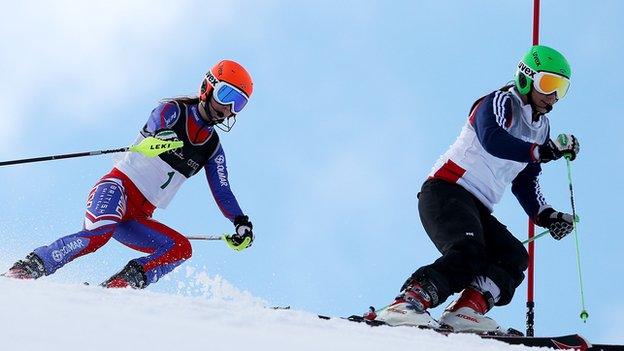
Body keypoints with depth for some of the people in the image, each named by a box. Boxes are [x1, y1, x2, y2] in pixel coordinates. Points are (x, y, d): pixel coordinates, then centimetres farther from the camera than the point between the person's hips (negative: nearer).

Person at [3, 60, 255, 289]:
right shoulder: (174, 110, 0)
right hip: (118, 187, -6)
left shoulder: (212, 149, 17)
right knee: (98, 233, -34)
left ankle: (113, 288, -26)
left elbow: (223, 193, 17)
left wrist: (241, 223, 0)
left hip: (139, 218, 7)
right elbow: (156, 124, -22)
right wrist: (162, 136, -47)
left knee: (181, 248, -18)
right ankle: (23, 271, -27)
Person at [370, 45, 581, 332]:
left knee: (515, 258, -11)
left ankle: (465, 311, -27)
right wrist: (543, 151, -27)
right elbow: (492, 140, -26)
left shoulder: (541, 127, 22)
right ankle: (404, 306, -39)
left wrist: (546, 215, 12)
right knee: (468, 254, -31)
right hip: (446, 190, -9)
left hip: (478, 208, 9)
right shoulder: (500, 102, -4)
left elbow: (524, 182, 27)